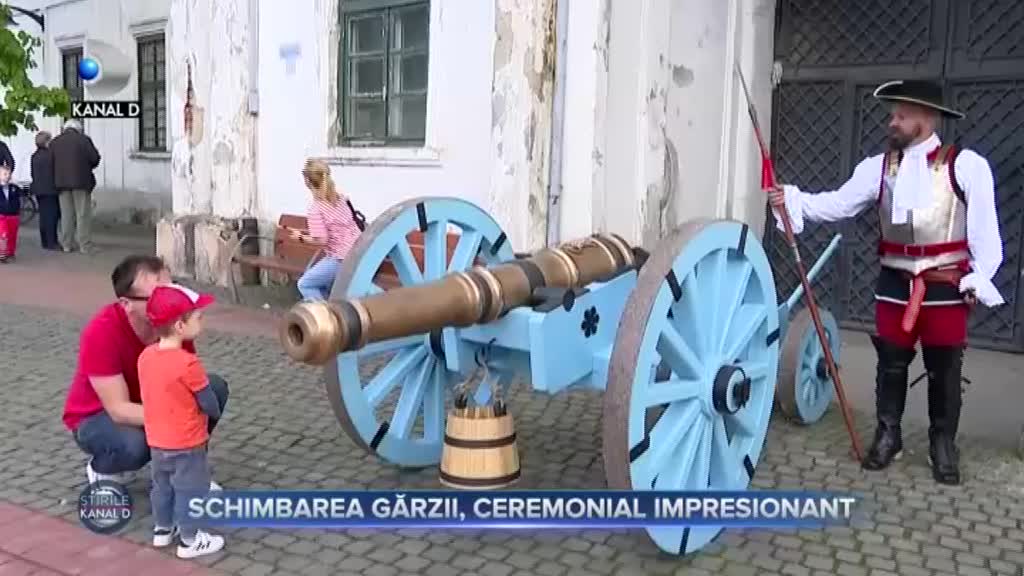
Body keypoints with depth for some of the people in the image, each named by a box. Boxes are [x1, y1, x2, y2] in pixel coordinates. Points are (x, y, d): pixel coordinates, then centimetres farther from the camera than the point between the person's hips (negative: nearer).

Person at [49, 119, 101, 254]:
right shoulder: (83, 139, -7)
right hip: (81, 181, -4)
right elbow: (95, 159, -9)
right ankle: (85, 246, -1)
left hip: (61, 182, 4)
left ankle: (67, 245, 13)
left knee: (66, 215, 10)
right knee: (83, 214, 0)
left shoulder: (54, 142, 7)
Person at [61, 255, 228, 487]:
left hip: (149, 402, 5)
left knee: (214, 387, -17)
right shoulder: (101, 333, -33)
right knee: (133, 444, -37)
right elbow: (119, 410, -33)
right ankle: (102, 472, 1)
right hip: (96, 416, -5)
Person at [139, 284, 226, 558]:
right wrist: (213, 413, 3)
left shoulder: (146, 355, -4)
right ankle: (190, 540, 19)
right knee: (190, 491, 8)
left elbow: (158, 394, 8)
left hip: (157, 441, 7)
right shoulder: (187, 363, -26)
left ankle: (162, 529, 39)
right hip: (186, 445, -7)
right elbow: (209, 403, -18)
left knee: (162, 486, 23)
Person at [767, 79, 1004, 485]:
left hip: (946, 285, -3)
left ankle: (943, 444, 24)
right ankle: (888, 435, 26)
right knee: (891, 363, 10)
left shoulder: (966, 165, -6)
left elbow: (984, 226, -4)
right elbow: (838, 204, -2)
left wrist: (979, 278, -6)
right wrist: (793, 200, -16)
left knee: (944, 368, 7)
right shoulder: (879, 166, 4)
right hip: (895, 283, 3)